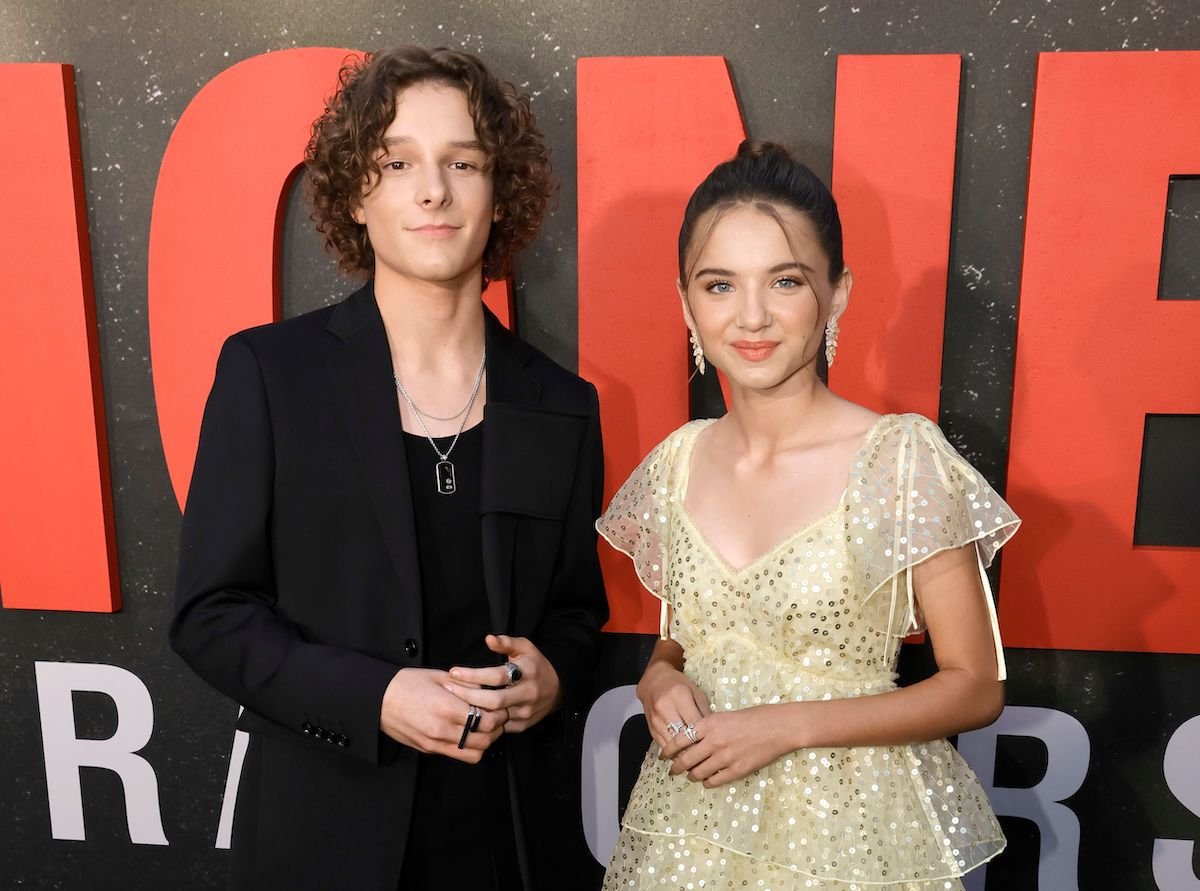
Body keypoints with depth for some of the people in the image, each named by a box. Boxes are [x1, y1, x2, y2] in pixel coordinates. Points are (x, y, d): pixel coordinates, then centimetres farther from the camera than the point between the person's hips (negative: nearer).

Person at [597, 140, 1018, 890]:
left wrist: (787, 725, -19)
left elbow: (976, 687, -11)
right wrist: (660, 681, -11)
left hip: (848, 828, -3)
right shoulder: (677, 463, -4)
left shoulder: (905, 459, -17)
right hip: (690, 818, 4)